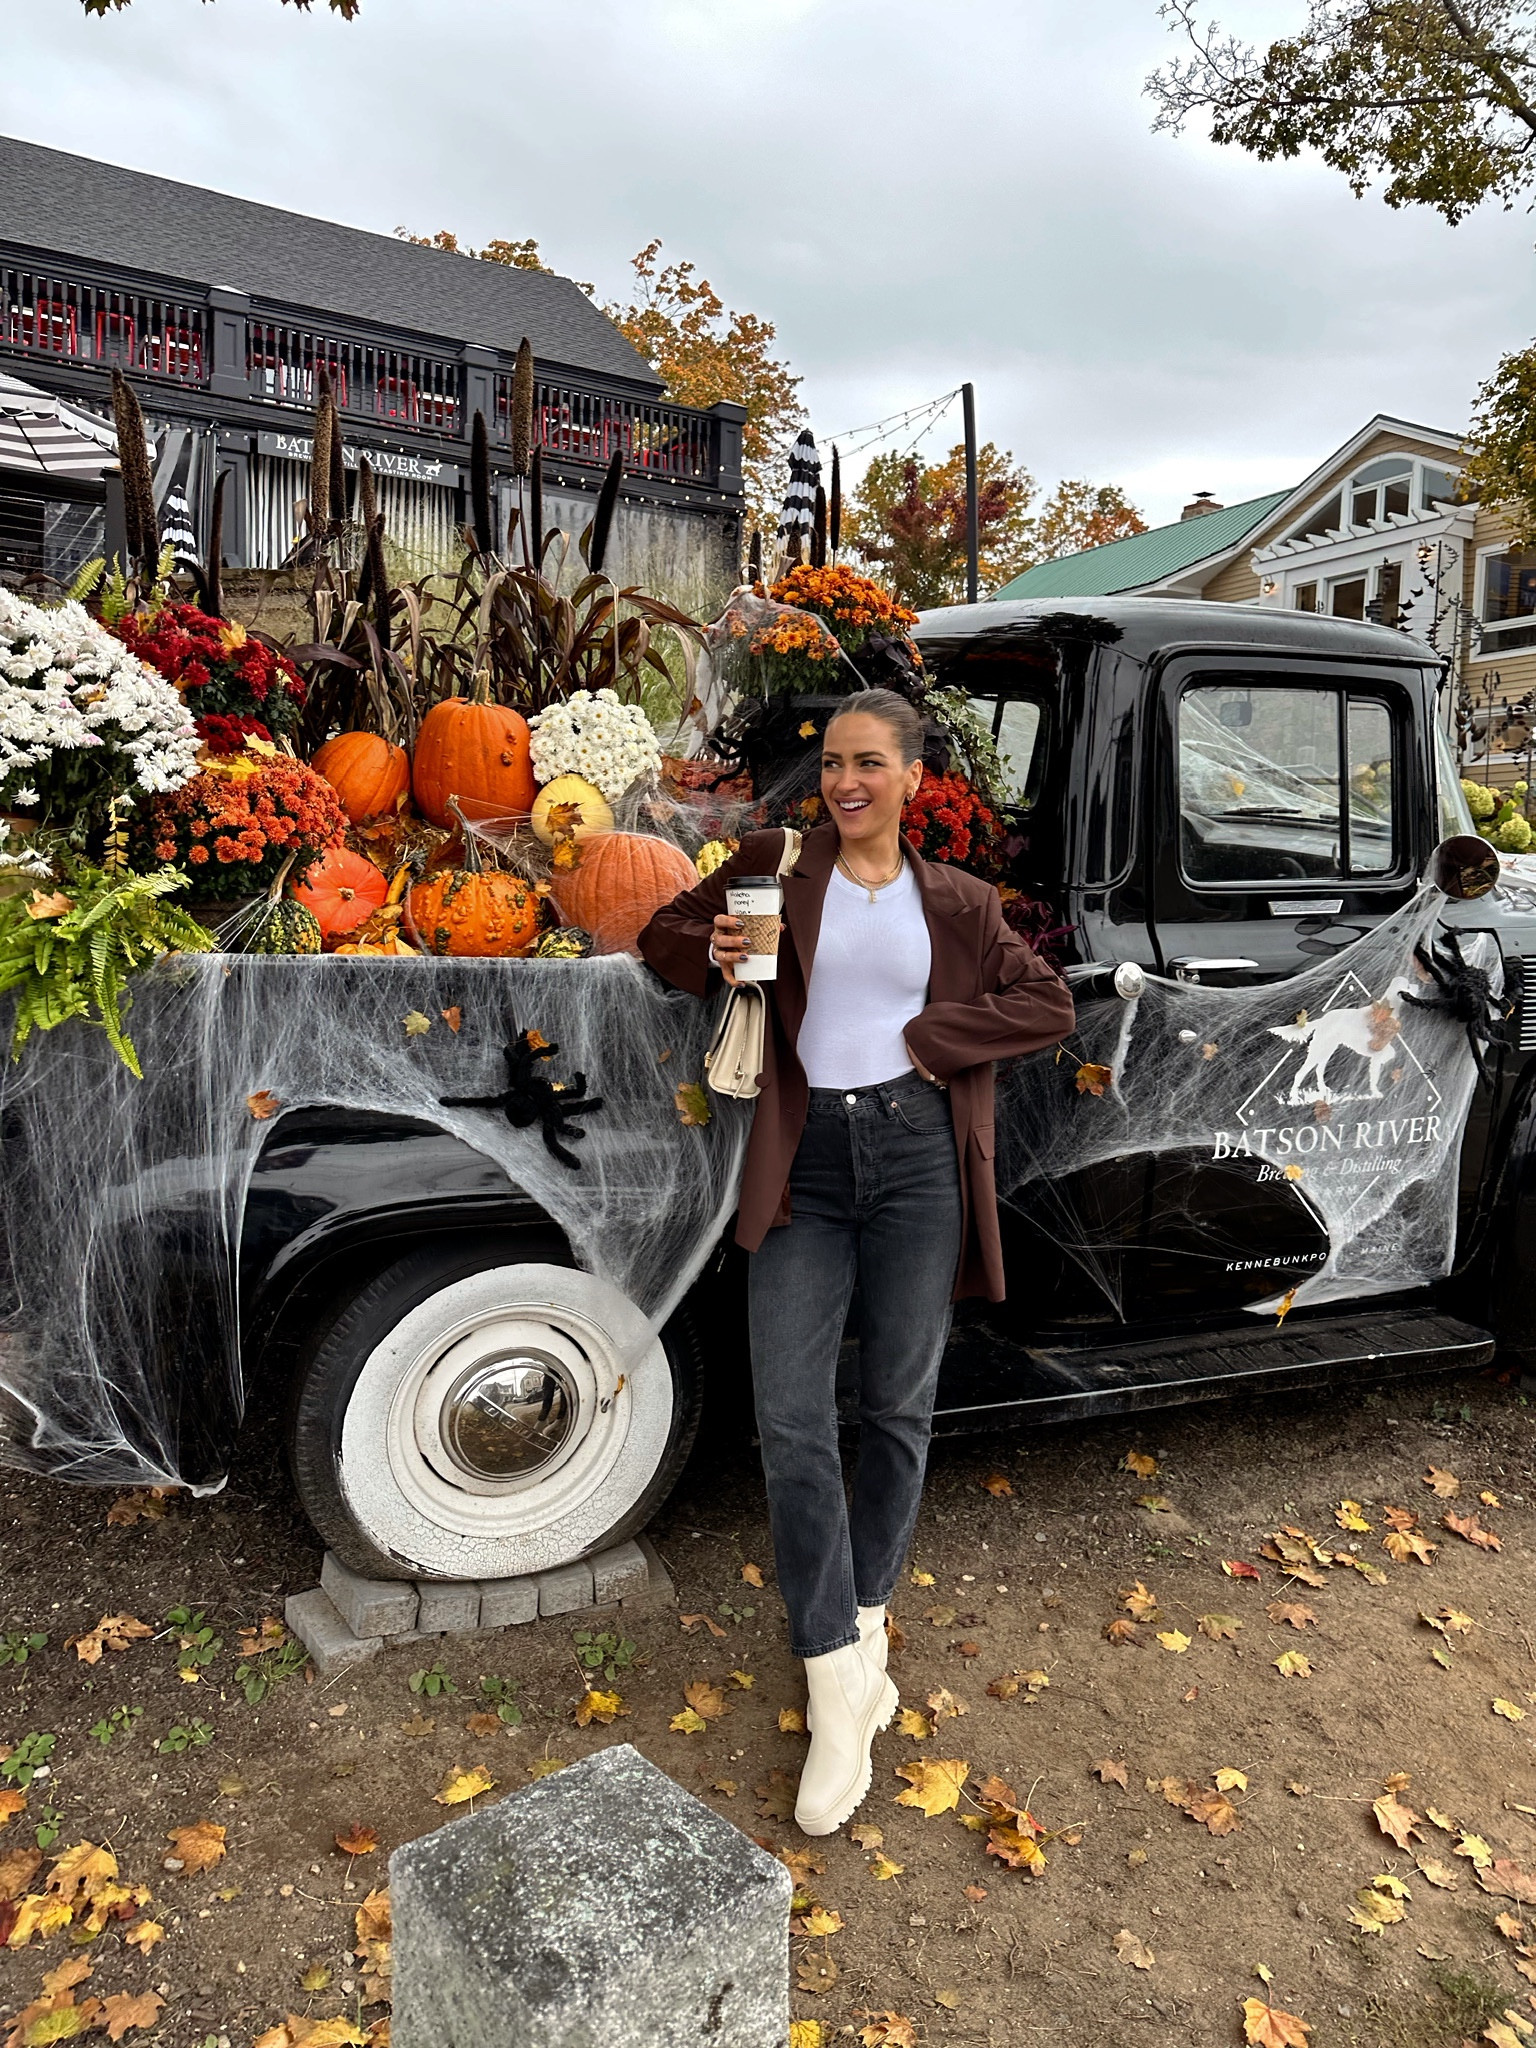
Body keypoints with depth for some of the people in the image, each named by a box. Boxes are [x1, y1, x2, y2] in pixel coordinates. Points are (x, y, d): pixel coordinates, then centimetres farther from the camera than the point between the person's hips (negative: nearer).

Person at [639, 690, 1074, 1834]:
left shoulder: (958, 903, 10)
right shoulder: (773, 867, 9)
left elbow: (1048, 1005, 7)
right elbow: (667, 931, 18)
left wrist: (929, 1035, -5)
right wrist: (713, 954, -5)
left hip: (916, 1155, 1)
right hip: (805, 1162, 0)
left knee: (900, 1408, 9)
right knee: (792, 1418, -7)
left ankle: (867, 1617, 32)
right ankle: (840, 1695, 4)